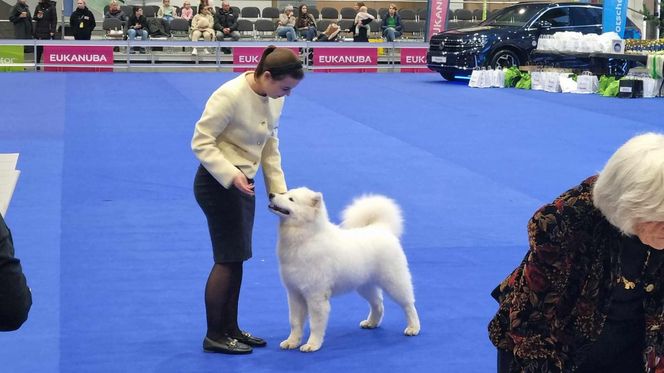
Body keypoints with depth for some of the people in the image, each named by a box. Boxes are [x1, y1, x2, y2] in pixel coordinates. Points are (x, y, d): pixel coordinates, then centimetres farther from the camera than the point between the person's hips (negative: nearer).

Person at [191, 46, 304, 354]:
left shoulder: (275, 98, 1)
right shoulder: (230, 95, -23)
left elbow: (270, 147, 11)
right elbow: (201, 142, -20)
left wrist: (279, 189, 7)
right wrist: (231, 176, -29)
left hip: (243, 183, 8)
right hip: (217, 183, -8)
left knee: (235, 259, 13)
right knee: (228, 259, -5)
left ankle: (231, 329, 25)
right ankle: (214, 336, 7)